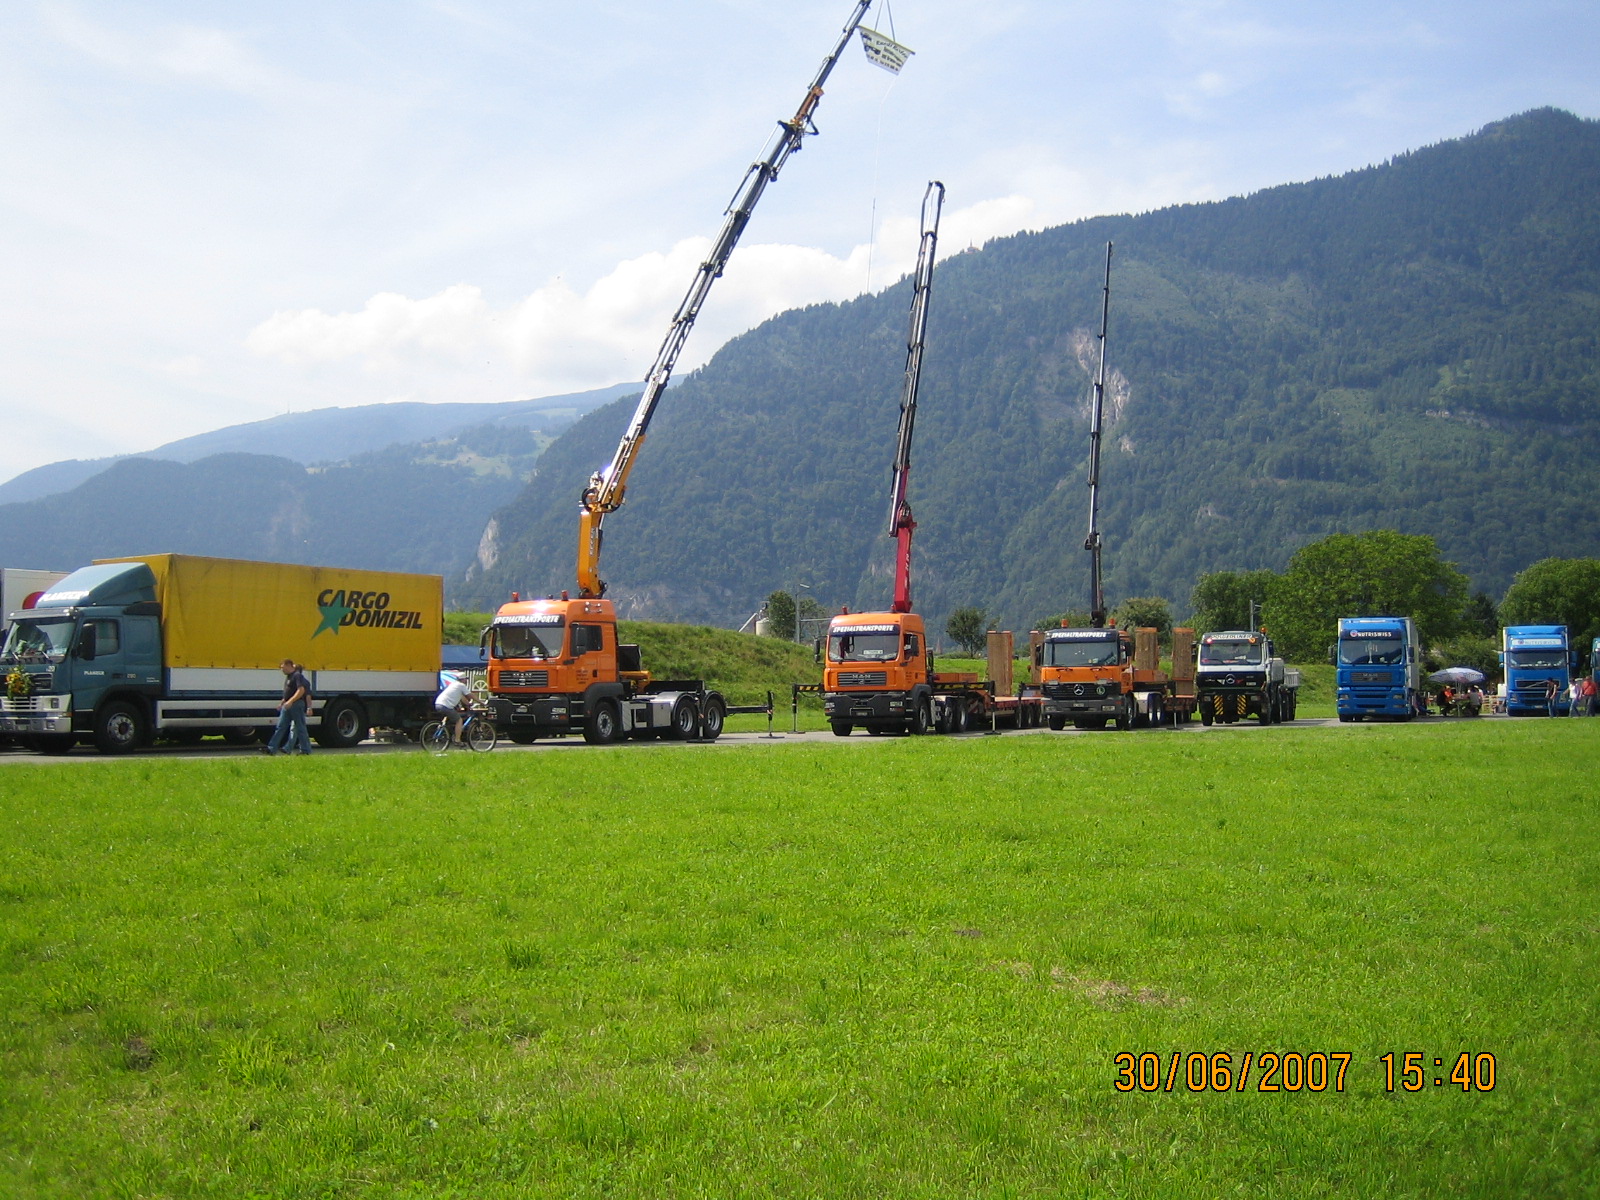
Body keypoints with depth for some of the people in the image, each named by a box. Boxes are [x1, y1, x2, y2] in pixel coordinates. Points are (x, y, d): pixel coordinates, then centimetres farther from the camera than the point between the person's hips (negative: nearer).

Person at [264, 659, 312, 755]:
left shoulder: (297, 676, -13)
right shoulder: (288, 677, 16)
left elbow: (301, 690, -22)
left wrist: (290, 701, -27)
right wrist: (282, 702, 19)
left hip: (296, 705, -10)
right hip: (287, 706, 10)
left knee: (300, 728, -4)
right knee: (280, 727, 6)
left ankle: (305, 750, 2)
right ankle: (272, 749, 6)